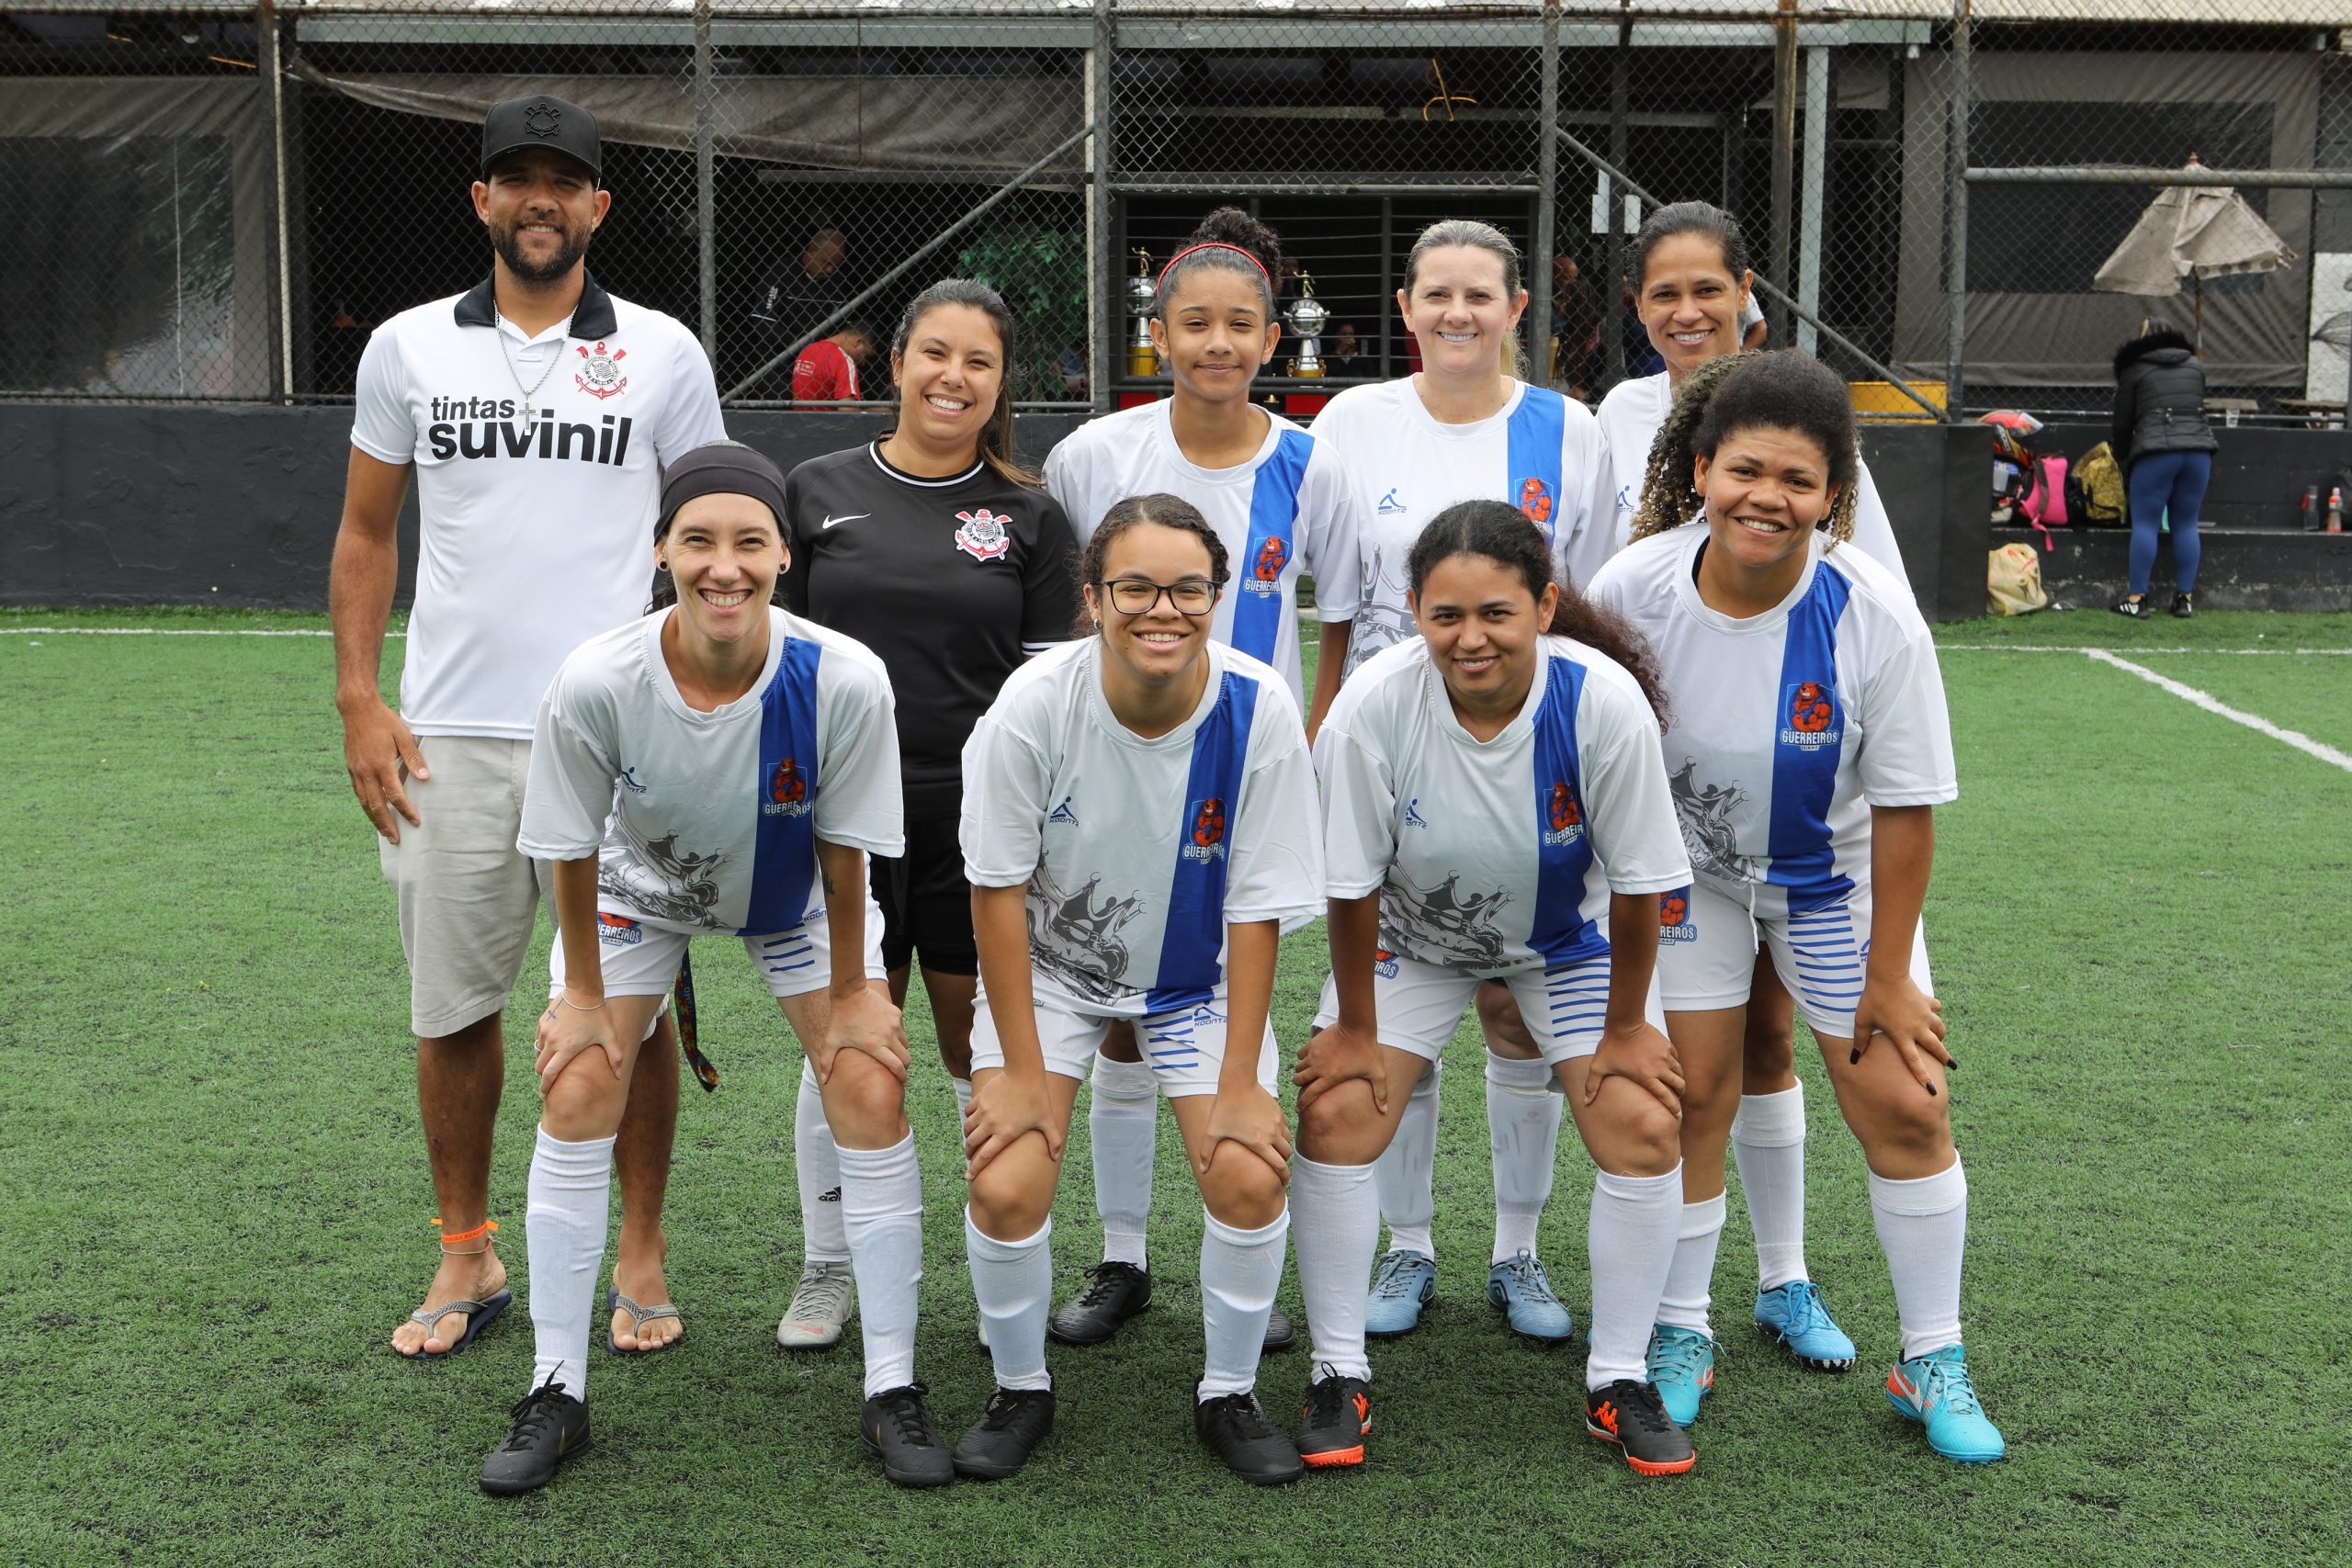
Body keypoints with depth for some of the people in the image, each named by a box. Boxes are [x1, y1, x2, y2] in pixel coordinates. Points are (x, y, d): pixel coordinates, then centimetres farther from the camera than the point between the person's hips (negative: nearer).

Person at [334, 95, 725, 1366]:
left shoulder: (662, 353, 4)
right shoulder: (408, 347, 8)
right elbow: (366, 534, 13)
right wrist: (358, 702, 3)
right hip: (446, 736, 2)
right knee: (452, 1007, 8)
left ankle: (641, 1255, 18)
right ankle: (466, 1261, 23)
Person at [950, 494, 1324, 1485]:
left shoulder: (1258, 709, -23)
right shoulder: (1036, 703, -24)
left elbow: (1256, 911, -15)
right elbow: (998, 890, -15)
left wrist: (1241, 1081, -15)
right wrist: (1022, 1071, -15)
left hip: (1197, 978, 1)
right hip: (1050, 968, 0)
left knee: (1250, 1176, -16)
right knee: (1006, 1187, -16)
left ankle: (1228, 1395, 11)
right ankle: (1021, 1391, 13)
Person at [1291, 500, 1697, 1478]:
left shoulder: (1603, 700, -32)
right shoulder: (1374, 705, -31)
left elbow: (1636, 884, -19)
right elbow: (1351, 887, -19)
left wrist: (1625, 1028, -10)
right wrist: (1354, 1028, -11)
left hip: (1568, 935, 0)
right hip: (1411, 935, 0)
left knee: (1643, 1129, -12)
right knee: (1335, 1114, -14)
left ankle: (1618, 1380, 8)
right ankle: (1340, 1377, 4)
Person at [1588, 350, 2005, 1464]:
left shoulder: (1875, 618, -27)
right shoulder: (1634, 588, -23)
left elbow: (1905, 811, -17)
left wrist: (1886, 977, -12)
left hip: (1833, 872, 0)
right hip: (1685, 865, 1)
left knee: (1903, 1107, -3)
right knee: (1691, 1093, -1)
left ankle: (1932, 1363, 14)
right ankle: (1680, 1339, 19)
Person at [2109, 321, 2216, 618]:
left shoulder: (2133, 370, 7)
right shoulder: (2195, 367, 20)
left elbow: (2123, 422, 9)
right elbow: (2198, 410, 22)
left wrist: (2120, 455, 24)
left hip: (2155, 451, -4)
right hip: (2198, 448, 4)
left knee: (2145, 524, -1)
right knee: (2186, 524, 9)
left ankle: (2137, 598, -2)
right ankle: (2185, 597, 10)